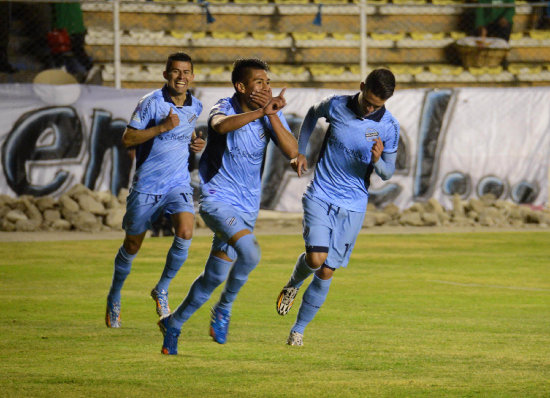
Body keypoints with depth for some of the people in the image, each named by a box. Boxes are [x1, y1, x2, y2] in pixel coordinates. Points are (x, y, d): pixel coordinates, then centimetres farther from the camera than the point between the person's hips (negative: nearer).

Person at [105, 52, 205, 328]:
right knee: (132, 245, 8)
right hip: (146, 186, -3)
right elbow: (127, 139, -15)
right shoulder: (151, 103, -12)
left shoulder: (195, 107, 5)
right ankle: (114, 299, 32)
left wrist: (196, 144, 4)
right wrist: (162, 127, -24)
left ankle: (162, 290, 1)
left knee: (185, 233, -22)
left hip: (178, 184, 3)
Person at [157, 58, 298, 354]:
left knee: (214, 277, 9)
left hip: (247, 207, 6)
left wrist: (272, 114, -22)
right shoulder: (225, 107, -13)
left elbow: (292, 151, -13)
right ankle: (224, 307, -4)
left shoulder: (272, 114, 0)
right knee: (249, 252, -29)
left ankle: (173, 324, 29)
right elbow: (221, 126, -39)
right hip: (217, 199, -6)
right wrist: (259, 111, -45)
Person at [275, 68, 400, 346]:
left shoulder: (388, 127, -7)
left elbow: (388, 173, 1)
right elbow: (312, 114, 17)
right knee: (316, 258, -21)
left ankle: (298, 330, 20)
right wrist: (299, 152, 11)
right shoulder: (336, 106, -7)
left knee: (326, 272, 2)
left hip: (353, 206, 1)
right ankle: (293, 285, 15)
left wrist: (377, 161, -22)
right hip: (320, 196, -1)